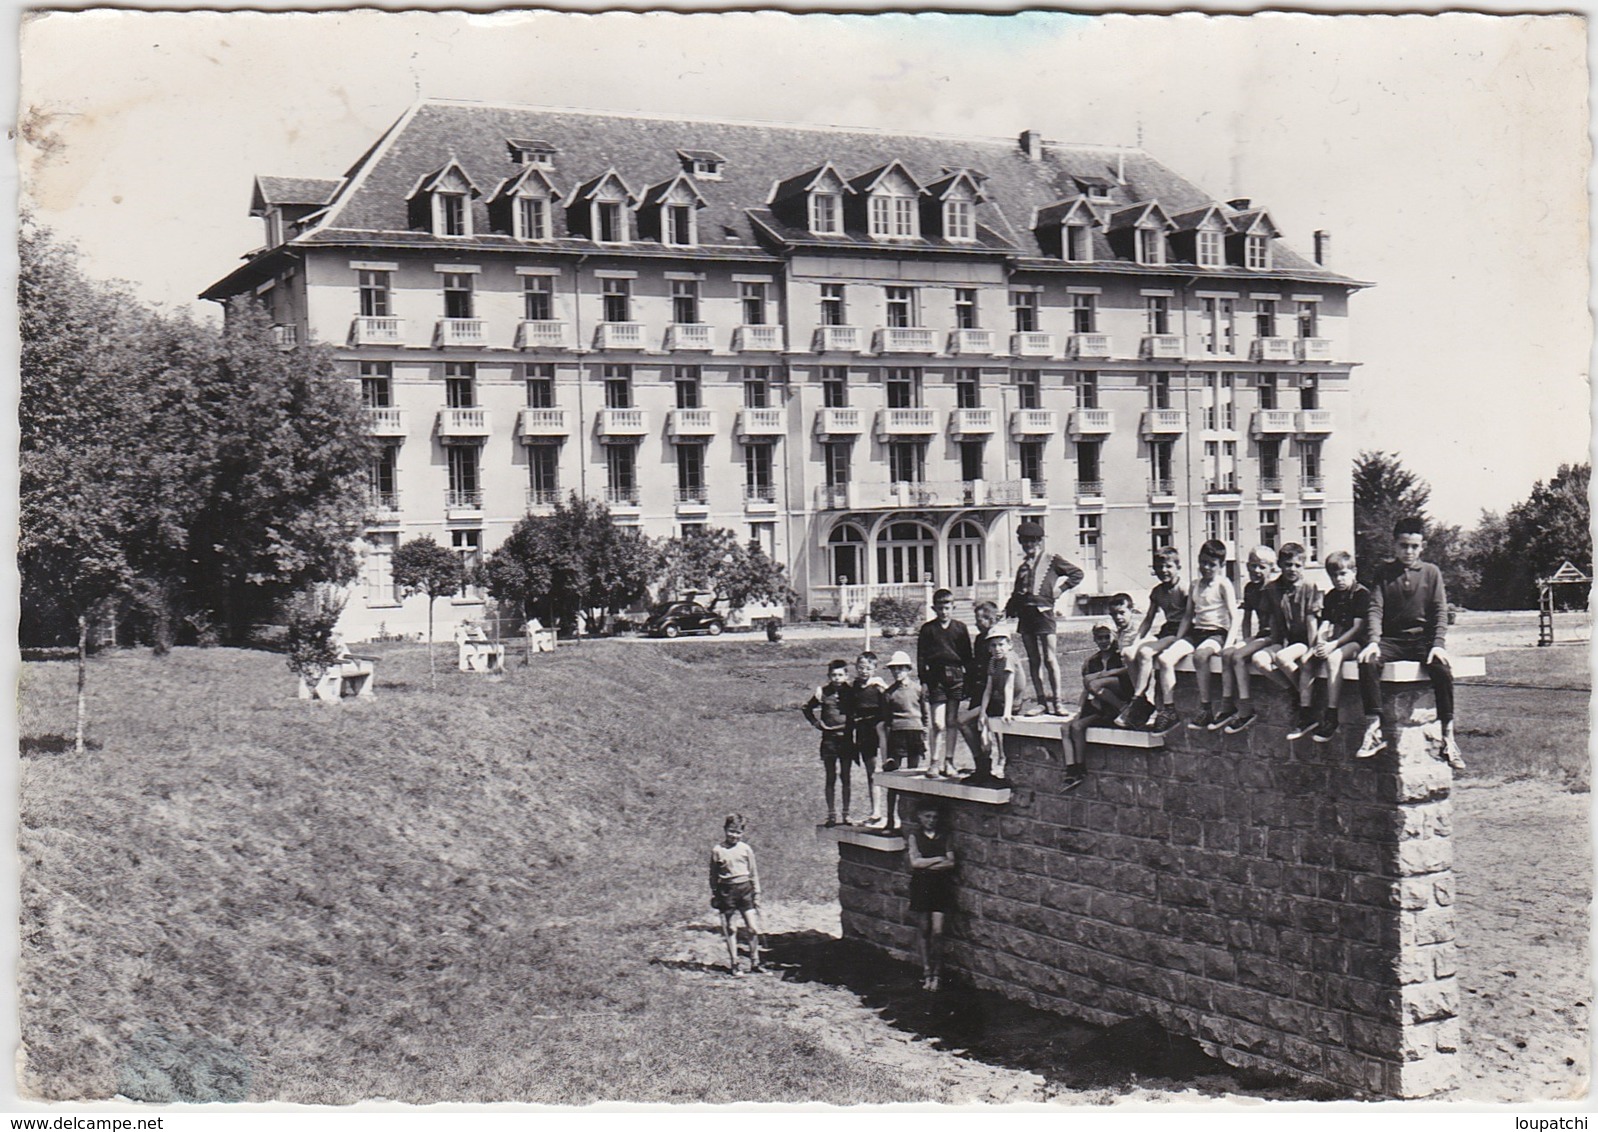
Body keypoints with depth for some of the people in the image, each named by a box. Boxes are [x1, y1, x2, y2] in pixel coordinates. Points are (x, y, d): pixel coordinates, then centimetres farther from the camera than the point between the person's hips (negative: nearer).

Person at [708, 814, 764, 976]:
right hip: (726, 890, -1)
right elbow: (713, 875, 6)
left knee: (754, 929, -3)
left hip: (745, 889, 1)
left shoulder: (746, 849, 4)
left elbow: (754, 873, 11)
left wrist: (757, 894, 9)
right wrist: (713, 895, 5)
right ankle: (733, 964, 16)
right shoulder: (717, 850, -1)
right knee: (729, 929, 4)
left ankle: (754, 962, 10)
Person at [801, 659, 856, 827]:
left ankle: (846, 814, 11)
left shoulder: (851, 692, -1)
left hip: (846, 738, 0)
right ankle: (831, 814, 9)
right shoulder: (823, 692, 0)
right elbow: (806, 708, 12)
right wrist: (816, 722, 2)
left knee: (846, 777, 4)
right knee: (830, 778, 4)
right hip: (829, 739, 0)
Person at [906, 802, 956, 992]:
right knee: (923, 929, 4)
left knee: (937, 931, -6)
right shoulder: (914, 838, 4)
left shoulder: (944, 837, 7)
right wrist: (938, 859, -8)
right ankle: (926, 970, 12)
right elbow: (915, 862, -9)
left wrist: (926, 863, -8)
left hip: (941, 886, 0)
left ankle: (936, 972, 4)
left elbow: (951, 863, -4)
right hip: (921, 886, 0)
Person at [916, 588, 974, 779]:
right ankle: (934, 762, 1)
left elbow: (967, 656, 12)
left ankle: (948, 763, 12)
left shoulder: (960, 628, 9)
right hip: (936, 676, -2)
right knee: (938, 723, -7)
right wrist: (923, 681, -1)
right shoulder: (928, 629, 5)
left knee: (952, 722, 5)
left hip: (956, 676, 2)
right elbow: (921, 656, 5)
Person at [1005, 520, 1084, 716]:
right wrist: (1007, 612, 11)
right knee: (1033, 661, 4)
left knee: (1049, 659, -9)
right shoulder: (1023, 566, 21)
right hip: (1024, 614, 6)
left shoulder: (1051, 560, 5)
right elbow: (1016, 593, 22)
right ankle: (1041, 702, 6)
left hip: (1043, 611, -6)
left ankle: (1056, 702, -8)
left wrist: (1061, 588, -2)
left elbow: (1077, 573, 6)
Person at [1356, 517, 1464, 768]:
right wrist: (1373, 642, -17)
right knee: (1367, 662, -31)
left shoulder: (1431, 572, 9)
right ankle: (1375, 728, -29)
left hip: (1423, 638, -1)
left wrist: (1438, 644, -14)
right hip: (1391, 639, 1)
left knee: (1441, 667, -32)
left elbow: (1440, 611, 2)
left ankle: (1448, 736, -25)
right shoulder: (1384, 573, 10)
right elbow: (1375, 609, 0)